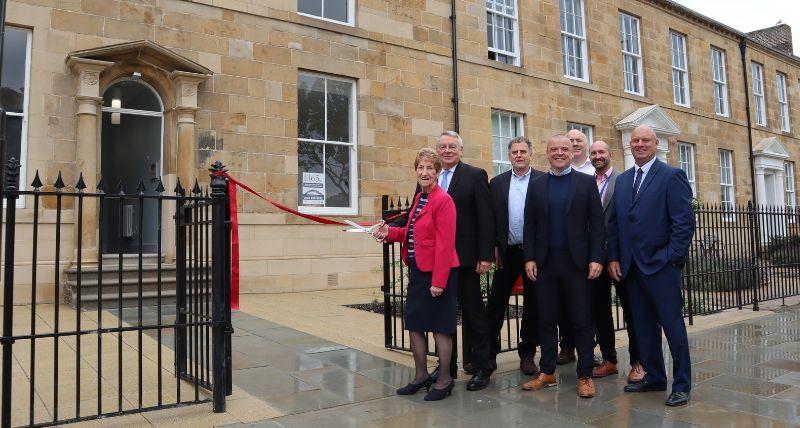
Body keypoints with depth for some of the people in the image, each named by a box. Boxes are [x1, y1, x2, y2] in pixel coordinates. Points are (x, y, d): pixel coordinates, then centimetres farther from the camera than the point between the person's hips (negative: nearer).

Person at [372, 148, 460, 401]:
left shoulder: (443, 200, -14)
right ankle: (421, 376, 28)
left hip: (437, 273, -8)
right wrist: (389, 233, 4)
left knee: (439, 326, 3)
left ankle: (444, 380, 19)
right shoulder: (419, 199, 12)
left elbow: (445, 244, -18)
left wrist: (438, 281, -20)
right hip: (417, 271, 8)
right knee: (414, 323, 12)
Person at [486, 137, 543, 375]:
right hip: (507, 252, 2)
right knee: (495, 302, 4)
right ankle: (488, 353, 15)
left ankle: (527, 354, 22)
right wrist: (494, 248, -1)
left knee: (532, 305, 8)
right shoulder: (497, 183, 7)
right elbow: (491, 218, 6)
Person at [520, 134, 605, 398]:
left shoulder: (586, 182, 3)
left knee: (581, 321, 3)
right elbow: (529, 225, 8)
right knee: (546, 320, 9)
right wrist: (529, 258, 0)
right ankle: (547, 373, 20)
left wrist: (596, 258, -8)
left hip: (576, 261, -2)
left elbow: (597, 224, 0)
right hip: (544, 262, 2)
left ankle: (585, 376, 14)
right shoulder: (537, 186, 9)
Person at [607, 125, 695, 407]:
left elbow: (685, 221, -9)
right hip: (631, 266, 6)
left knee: (673, 325, 1)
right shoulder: (622, 180, 14)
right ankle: (654, 377, 25)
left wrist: (673, 257, -14)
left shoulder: (672, 176, -3)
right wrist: (613, 258, 6)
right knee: (643, 326, 13)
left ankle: (682, 385, 12)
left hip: (661, 265, -6)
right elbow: (614, 222, 13)